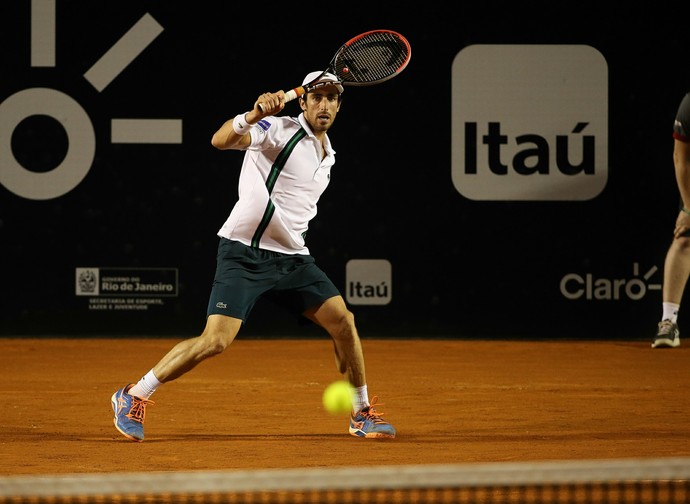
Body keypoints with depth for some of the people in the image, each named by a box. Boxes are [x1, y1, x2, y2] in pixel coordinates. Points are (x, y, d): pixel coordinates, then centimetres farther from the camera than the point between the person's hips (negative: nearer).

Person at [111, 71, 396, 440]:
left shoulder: (326, 155, 16)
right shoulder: (279, 130, -8)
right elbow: (221, 140, -26)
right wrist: (254, 115, -42)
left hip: (291, 257, 7)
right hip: (244, 254, -7)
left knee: (342, 321, -4)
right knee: (216, 340, -17)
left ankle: (362, 414, 13)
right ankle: (133, 397, -4)